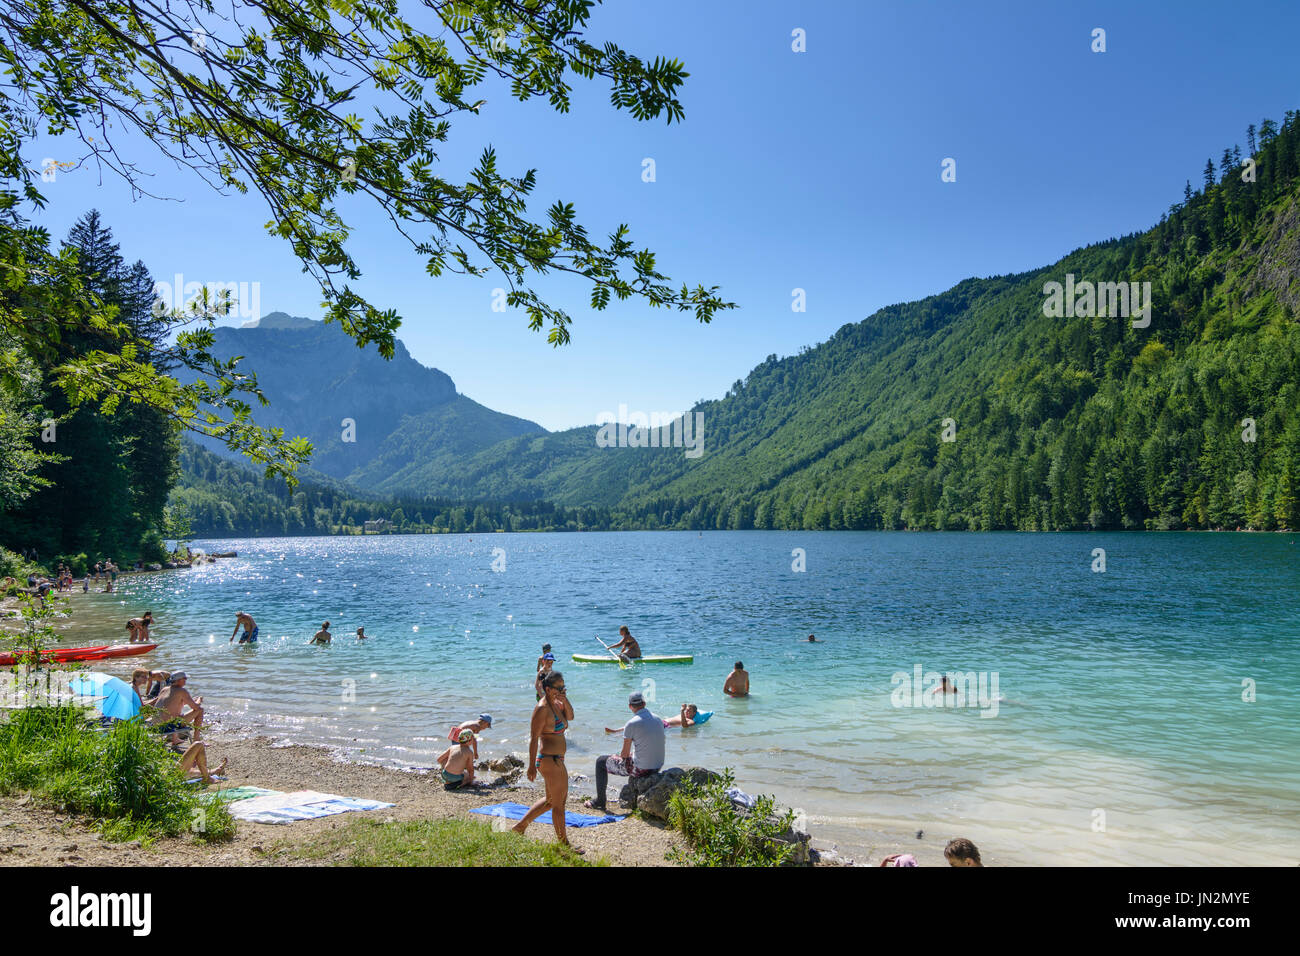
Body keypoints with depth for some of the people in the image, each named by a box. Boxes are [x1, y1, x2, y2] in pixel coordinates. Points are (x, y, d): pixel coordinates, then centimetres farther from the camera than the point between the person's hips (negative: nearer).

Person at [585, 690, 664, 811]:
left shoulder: (631, 724, -16)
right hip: (658, 766, 7)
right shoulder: (657, 719, 4)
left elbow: (625, 754, -10)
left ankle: (600, 801, 23)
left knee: (601, 762, 14)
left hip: (640, 769, -7)